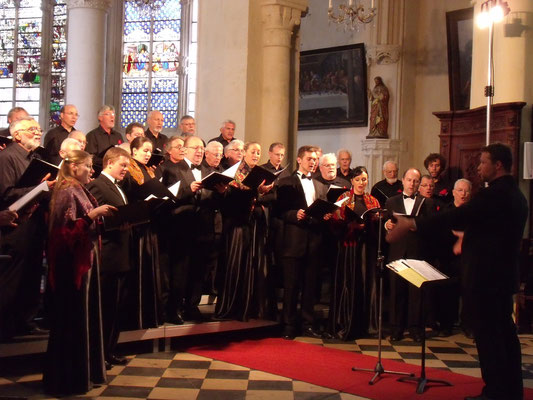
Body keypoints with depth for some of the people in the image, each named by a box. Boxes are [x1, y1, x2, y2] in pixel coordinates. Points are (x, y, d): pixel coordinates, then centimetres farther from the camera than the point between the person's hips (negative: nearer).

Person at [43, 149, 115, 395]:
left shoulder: (79, 191, 15)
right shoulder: (66, 192, -14)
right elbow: (66, 229, -22)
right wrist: (92, 214, -25)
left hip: (84, 259, 10)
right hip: (72, 263, -10)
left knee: (86, 317, 13)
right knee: (72, 320, -3)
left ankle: (86, 371, 22)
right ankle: (69, 379, 6)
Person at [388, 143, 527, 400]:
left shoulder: (493, 195, -19)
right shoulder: (515, 195, 12)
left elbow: (454, 217, -24)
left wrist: (411, 225, -21)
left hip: (485, 275, -10)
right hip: (504, 273, 10)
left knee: (487, 333, -4)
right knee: (504, 331, 14)